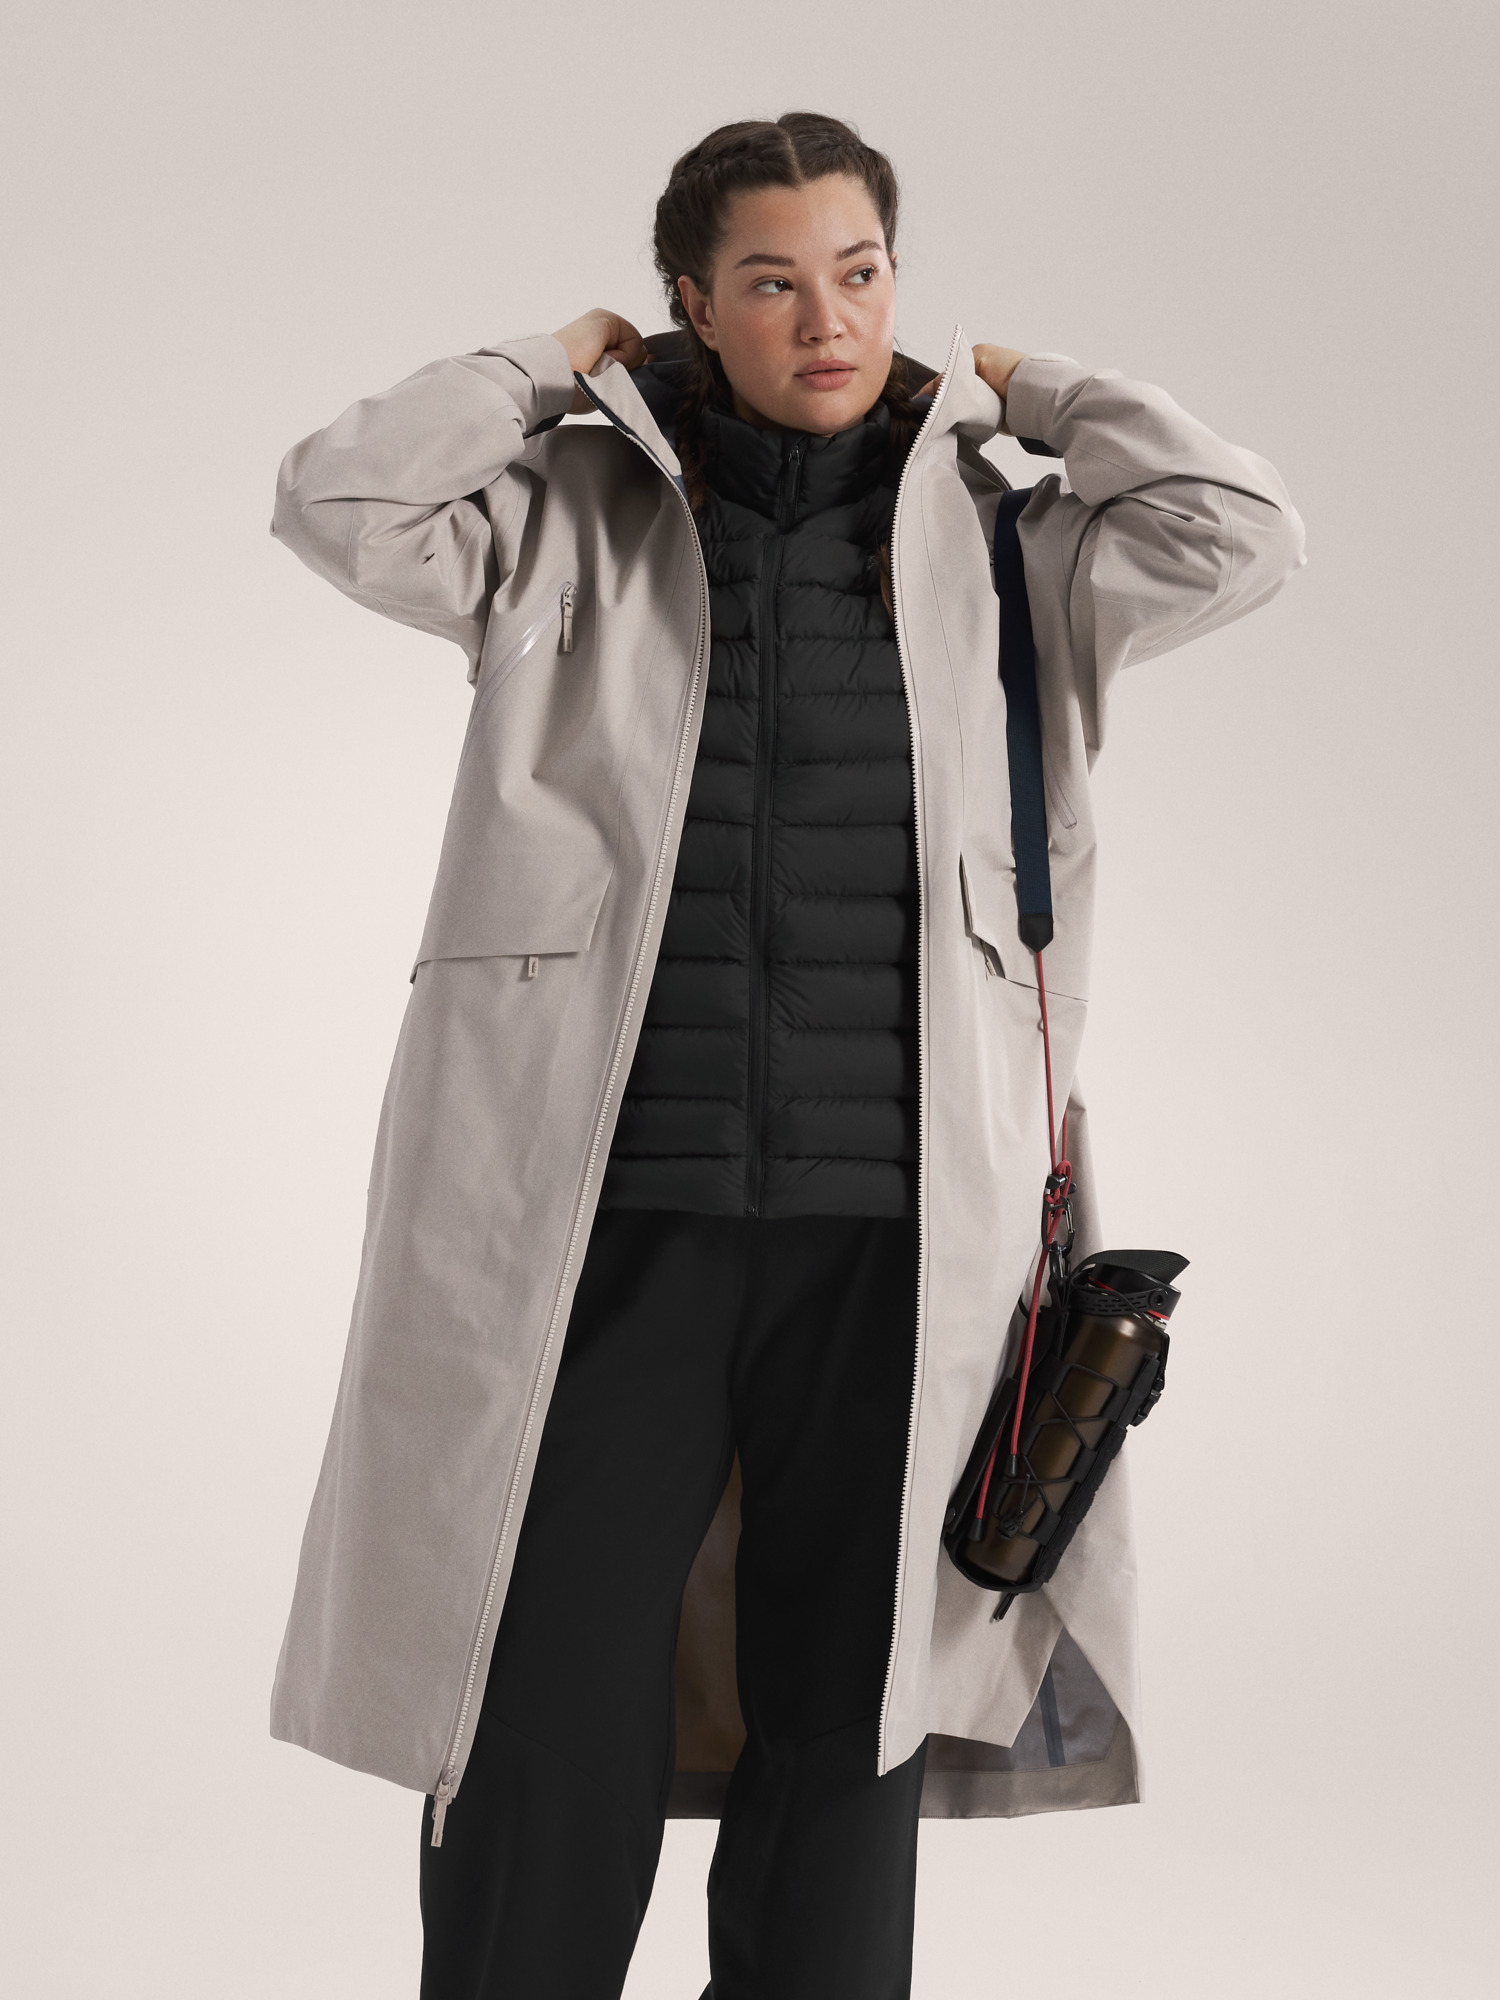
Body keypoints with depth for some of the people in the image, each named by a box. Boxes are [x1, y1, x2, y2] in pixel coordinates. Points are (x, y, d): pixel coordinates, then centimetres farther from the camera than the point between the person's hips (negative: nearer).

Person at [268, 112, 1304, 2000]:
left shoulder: (986, 542, 11)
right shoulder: (578, 521, 8)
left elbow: (1239, 529, 0)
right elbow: (338, 501, -5)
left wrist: (1016, 390, 10)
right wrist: (565, 357, 4)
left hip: (892, 1223, 1)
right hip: (608, 1209, -1)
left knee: (846, 1736, 8)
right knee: (550, 1741, 0)